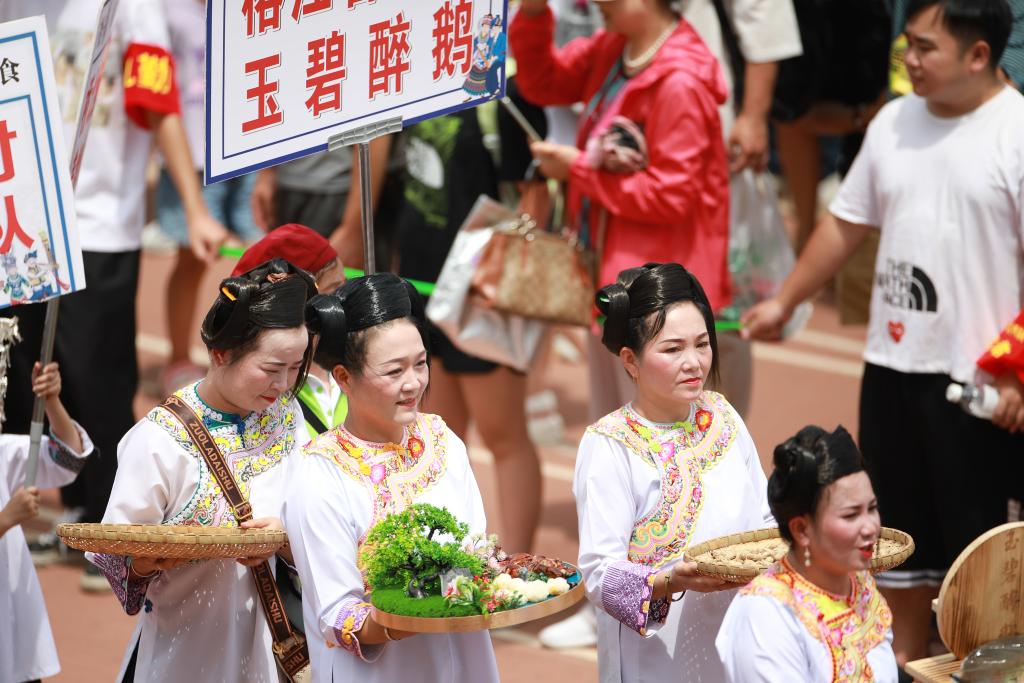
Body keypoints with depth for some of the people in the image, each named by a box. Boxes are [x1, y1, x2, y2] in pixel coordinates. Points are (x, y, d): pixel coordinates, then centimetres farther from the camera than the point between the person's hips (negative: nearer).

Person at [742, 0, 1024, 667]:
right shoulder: (895, 123, 7)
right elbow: (847, 224, 18)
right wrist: (784, 301, 16)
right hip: (892, 363, 7)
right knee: (899, 530, 17)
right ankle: (905, 662, 30)